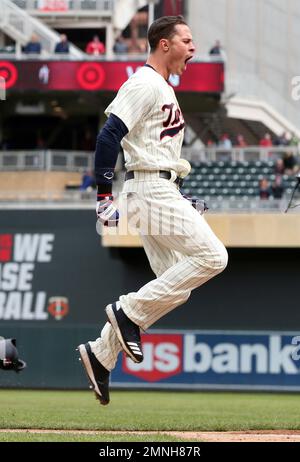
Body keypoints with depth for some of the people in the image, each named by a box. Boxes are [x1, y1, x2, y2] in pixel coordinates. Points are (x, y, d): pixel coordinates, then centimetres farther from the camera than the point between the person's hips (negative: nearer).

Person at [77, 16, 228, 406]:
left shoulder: (164, 89, 21)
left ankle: (100, 354, 9)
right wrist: (104, 197, -22)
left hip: (163, 192, 10)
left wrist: (182, 199, 23)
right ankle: (129, 312, -10)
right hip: (151, 188, -10)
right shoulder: (145, 84, -11)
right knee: (212, 256, -14)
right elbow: (109, 136, -19)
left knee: (174, 285, 8)